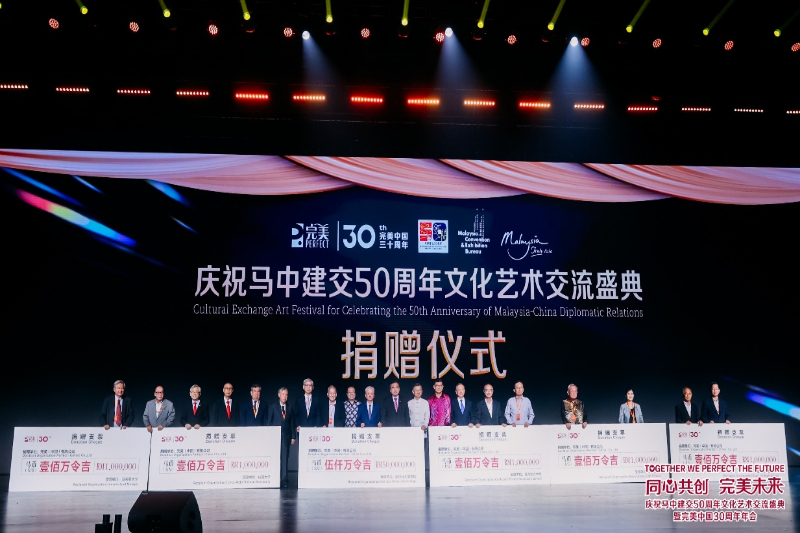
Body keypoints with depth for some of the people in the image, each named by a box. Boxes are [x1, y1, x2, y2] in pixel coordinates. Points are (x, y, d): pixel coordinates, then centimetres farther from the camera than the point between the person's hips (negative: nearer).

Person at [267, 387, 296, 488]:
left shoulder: (289, 408, 13)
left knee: (285, 458, -3)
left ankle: (284, 480, -3)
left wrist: (293, 436, 5)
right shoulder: (273, 407, 5)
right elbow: (269, 422, 4)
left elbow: (292, 423, 12)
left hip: (286, 436, 2)